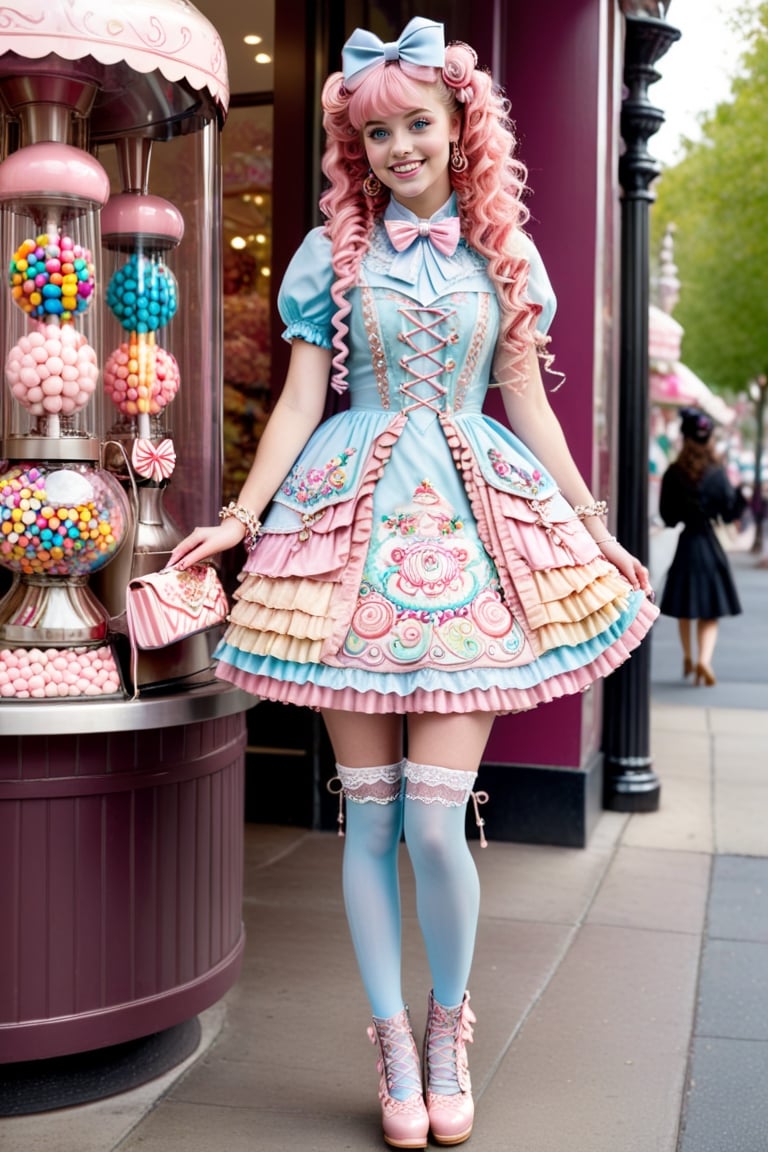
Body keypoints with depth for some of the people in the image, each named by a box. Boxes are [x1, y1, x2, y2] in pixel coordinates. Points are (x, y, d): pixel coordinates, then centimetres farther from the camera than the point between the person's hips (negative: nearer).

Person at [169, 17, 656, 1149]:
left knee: (436, 814, -7)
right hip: (354, 521, 0)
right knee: (370, 811, 2)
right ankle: (394, 1044, 19)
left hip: (475, 521, 0)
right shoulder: (331, 251, 8)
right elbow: (300, 401, 6)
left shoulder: (504, 252, 12)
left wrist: (598, 530, 13)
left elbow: (528, 404, 14)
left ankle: (449, 1027, 17)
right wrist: (239, 516, -3)